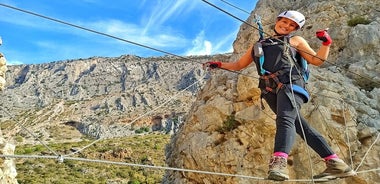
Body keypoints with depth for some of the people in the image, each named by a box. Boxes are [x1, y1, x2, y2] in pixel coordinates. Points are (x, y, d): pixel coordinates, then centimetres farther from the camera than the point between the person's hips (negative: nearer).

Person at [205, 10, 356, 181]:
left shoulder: (295, 40, 24)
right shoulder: (258, 45, 32)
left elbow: (317, 60, 21)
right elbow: (239, 65, 35)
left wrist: (326, 42, 6)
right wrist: (220, 64, 21)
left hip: (290, 83, -3)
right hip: (271, 91, 3)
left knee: (285, 119, -29)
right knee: (300, 126, -6)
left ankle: (279, 162, -48)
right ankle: (335, 164, -5)